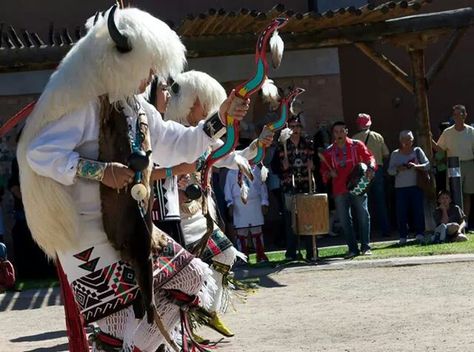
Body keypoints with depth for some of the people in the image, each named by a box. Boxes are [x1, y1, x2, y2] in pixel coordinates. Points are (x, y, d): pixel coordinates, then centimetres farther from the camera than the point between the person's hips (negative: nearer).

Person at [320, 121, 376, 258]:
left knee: (363, 217, -3)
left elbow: (369, 157, -1)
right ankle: (352, 248, 9)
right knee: (345, 221, 2)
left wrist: (370, 167, -21)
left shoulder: (357, 145, 5)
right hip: (339, 190, 2)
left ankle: (365, 247, 4)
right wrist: (329, 173, -8)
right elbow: (324, 170, 14)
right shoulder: (329, 152, 11)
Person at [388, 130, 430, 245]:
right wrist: (398, 169, -16)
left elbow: (427, 164, 0)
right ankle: (403, 236, 4)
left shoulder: (417, 151, 7)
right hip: (400, 187, 1)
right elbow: (390, 170, 5)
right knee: (401, 213, -2)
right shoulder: (395, 154, 8)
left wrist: (416, 166, -17)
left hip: (416, 186, 0)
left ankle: (420, 234, 3)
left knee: (418, 210, -4)